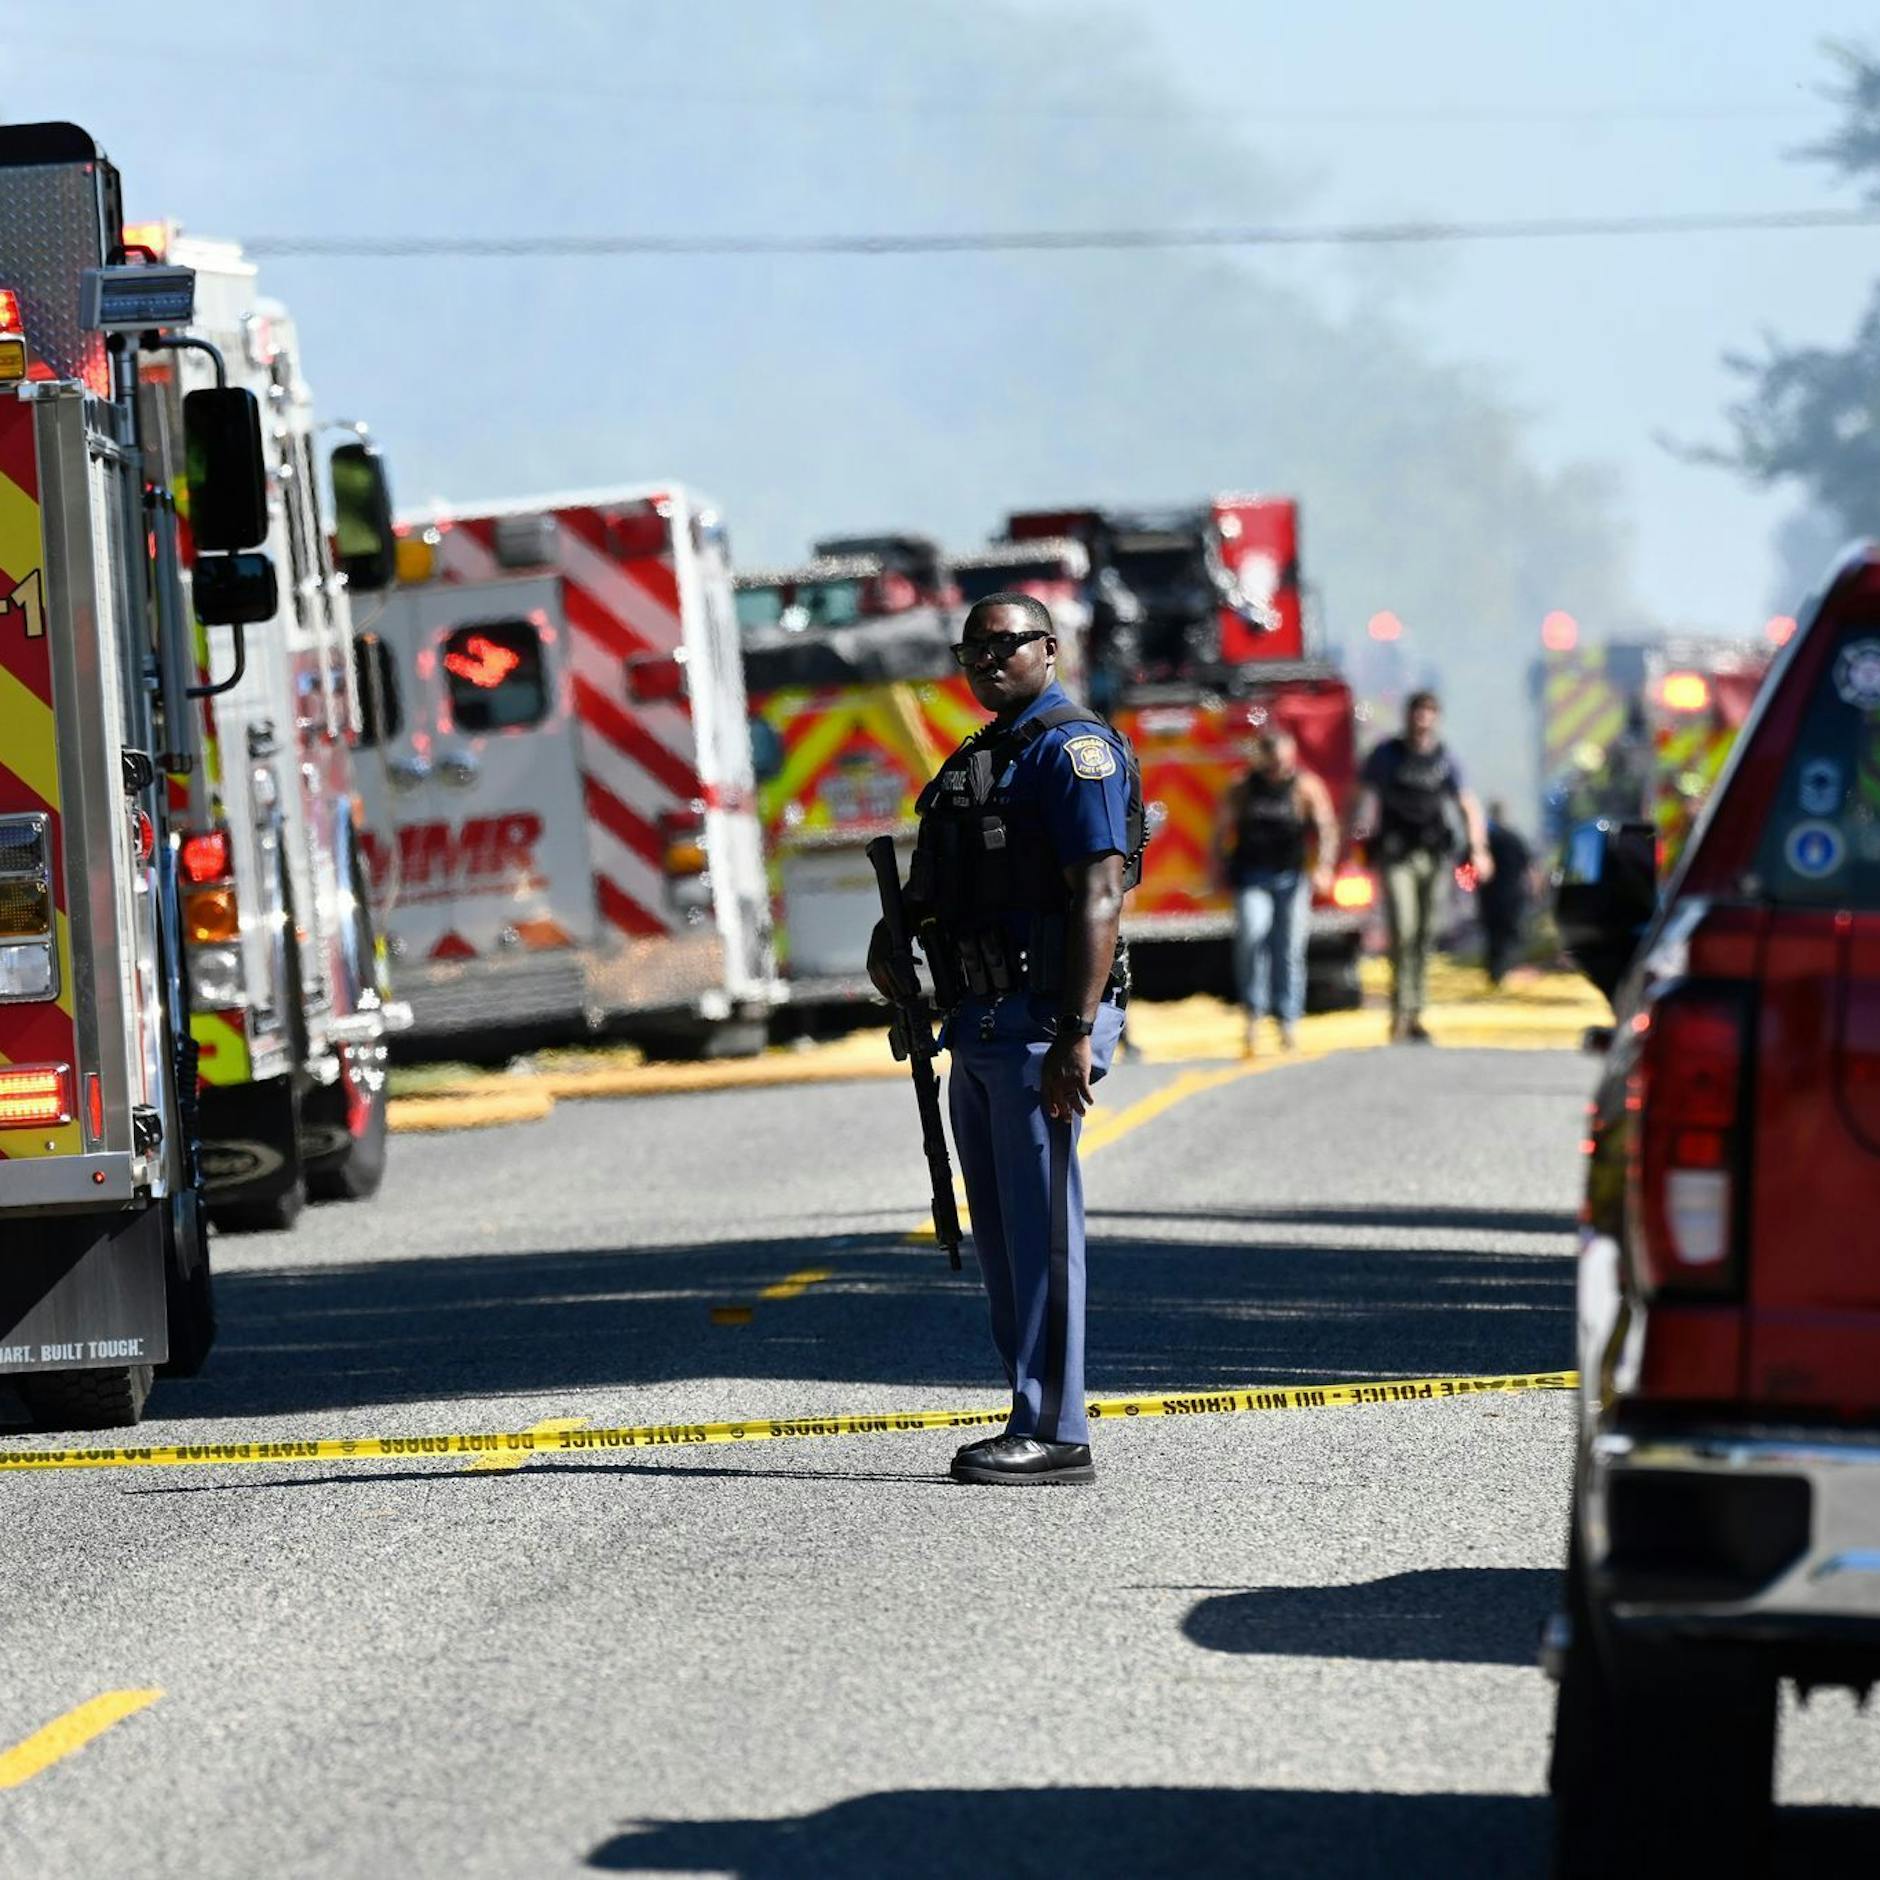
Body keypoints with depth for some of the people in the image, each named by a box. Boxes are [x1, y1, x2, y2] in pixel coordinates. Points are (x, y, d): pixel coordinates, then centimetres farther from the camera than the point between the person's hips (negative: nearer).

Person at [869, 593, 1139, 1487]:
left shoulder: (1073, 750, -10)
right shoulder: (978, 759, 20)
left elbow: (1098, 895, -18)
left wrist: (1076, 1034, -25)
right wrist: (898, 926, 9)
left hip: (1042, 1022, -10)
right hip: (980, 1025, 10)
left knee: (1040, 1226, -8)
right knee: (998, 1233, 12)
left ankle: (1054, 1434, -6)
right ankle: (1036, 1418, 17)